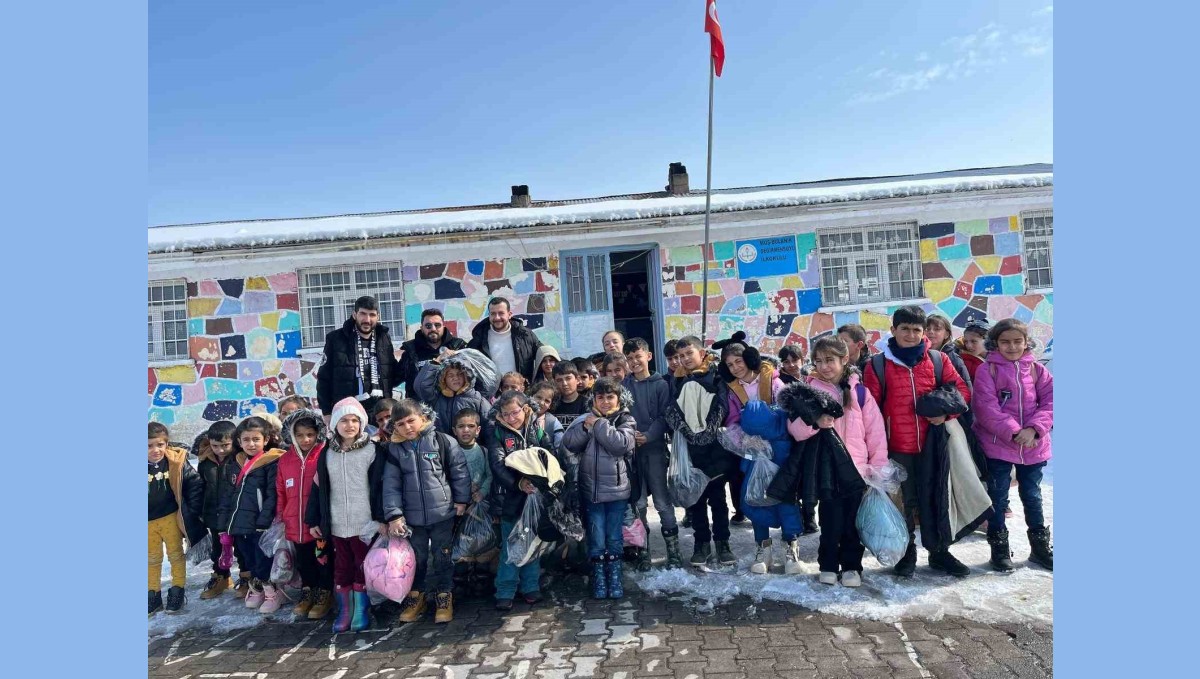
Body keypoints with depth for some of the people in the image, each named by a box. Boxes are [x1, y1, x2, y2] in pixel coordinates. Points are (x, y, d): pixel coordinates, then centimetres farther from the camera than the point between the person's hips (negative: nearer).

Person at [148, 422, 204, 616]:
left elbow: (196, 484, -7)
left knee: (176, 555, 12)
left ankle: (177, 592, 25)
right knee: (152, 560, 17)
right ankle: (153, 595, 31)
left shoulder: (177, 462, -15)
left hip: (171, 518, -2)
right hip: (148, 522, 2)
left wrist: (191, 511, -8)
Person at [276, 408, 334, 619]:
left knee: (324, 561, 11)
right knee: (303, 562, 21)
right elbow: (281, 493, 8)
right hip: (296, 525, 5)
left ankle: (325, 594, 29)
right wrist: (281, 518, 8)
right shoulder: (285, 460, 1)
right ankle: (307, 592, 40)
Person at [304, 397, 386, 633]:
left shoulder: (373, 450, -5)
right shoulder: (327, 454, 6)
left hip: (365, 523, -3)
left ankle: (361, 611, 19)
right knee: (342, 567, 13)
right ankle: (344, 612, 24)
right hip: (336, 524, 4)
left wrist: (381, 518, -12)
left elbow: (379, 486, -7)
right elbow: (318, 488, 10)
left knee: (363, 567, 6)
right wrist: (313, 520, 9)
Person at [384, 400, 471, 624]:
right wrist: (393, 515, -7)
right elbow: (391, 484, -1)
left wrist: (461, 499, -2)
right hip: (412, 516, 3)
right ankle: (416, 595, 35)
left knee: (443, 557, 9)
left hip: (443, 513, -2)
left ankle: (444, 596, 26)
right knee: (416, 558, 17)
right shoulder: (395, 449, -1)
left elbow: (460, 471, -3)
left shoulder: (443, 441, -9)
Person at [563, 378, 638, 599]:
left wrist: (599, 424, -15)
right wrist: (585, 428, -18)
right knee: (596, 538, 6)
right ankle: (599, 578, 21)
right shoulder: (586, 419, 5)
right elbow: (568, 443, -4)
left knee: (614, 537, 8)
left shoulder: (625, 420, -2)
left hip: (617, 489, -1)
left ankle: (615, 577, 24)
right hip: (592, 488, 2)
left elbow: (621, 444, -20)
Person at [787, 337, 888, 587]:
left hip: (857, 467, 1)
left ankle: (851, 566, 25)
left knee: (852, 520, 9)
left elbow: (876, 430, 5)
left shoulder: (859, 391, 3)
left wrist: (878, 466, 3)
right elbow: (795, 428, -7)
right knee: (831, 520, 3)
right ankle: (828, 565, 22)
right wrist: (815, 422, -27)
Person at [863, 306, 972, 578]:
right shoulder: (878, 365, -3)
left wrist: (946, 411, -15)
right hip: (898, 446, -2)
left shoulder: (938, 360, 4)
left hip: (933, 442, 2)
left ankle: (939, 553, 29)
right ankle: (907, 553, 25)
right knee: (906, 501, 10)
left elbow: (962, 390, 4)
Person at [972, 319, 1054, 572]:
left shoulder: (1037, 370, 5)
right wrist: (1012, 431, -22)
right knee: (998, 497, 8)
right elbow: (987, 408, -14)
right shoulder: (987, 370, -7)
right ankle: (999, 548, 20)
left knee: (1032, 496, 17)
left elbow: (1050, 401, -2)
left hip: (1033, 445, 3)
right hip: (997, 445, -3)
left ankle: (1041, 546, 31)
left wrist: (1034, 429, -16)